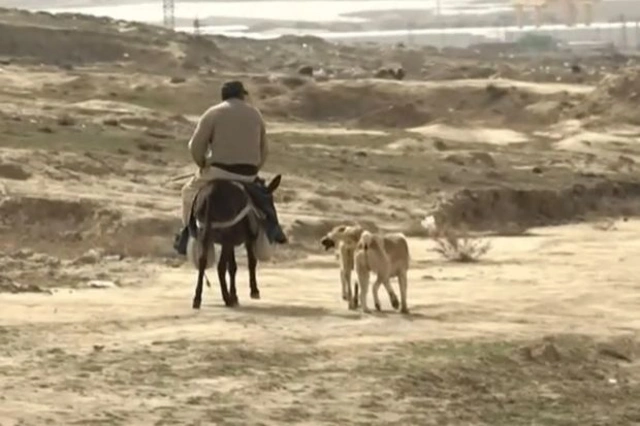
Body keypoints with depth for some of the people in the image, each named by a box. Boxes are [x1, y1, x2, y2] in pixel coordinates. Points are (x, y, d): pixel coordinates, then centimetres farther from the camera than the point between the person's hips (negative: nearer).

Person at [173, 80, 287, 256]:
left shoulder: (213, 113, -2)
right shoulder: (255, 114, 12)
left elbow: (195, 146, -6)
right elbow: (264, 150, 14)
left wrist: (203, 166, 10)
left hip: (219, 170, -4)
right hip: (249, 174, 4)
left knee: (189, 191, 19)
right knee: (262, 192, 35)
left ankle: (187, 235, 12)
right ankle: (271, 226, 21)